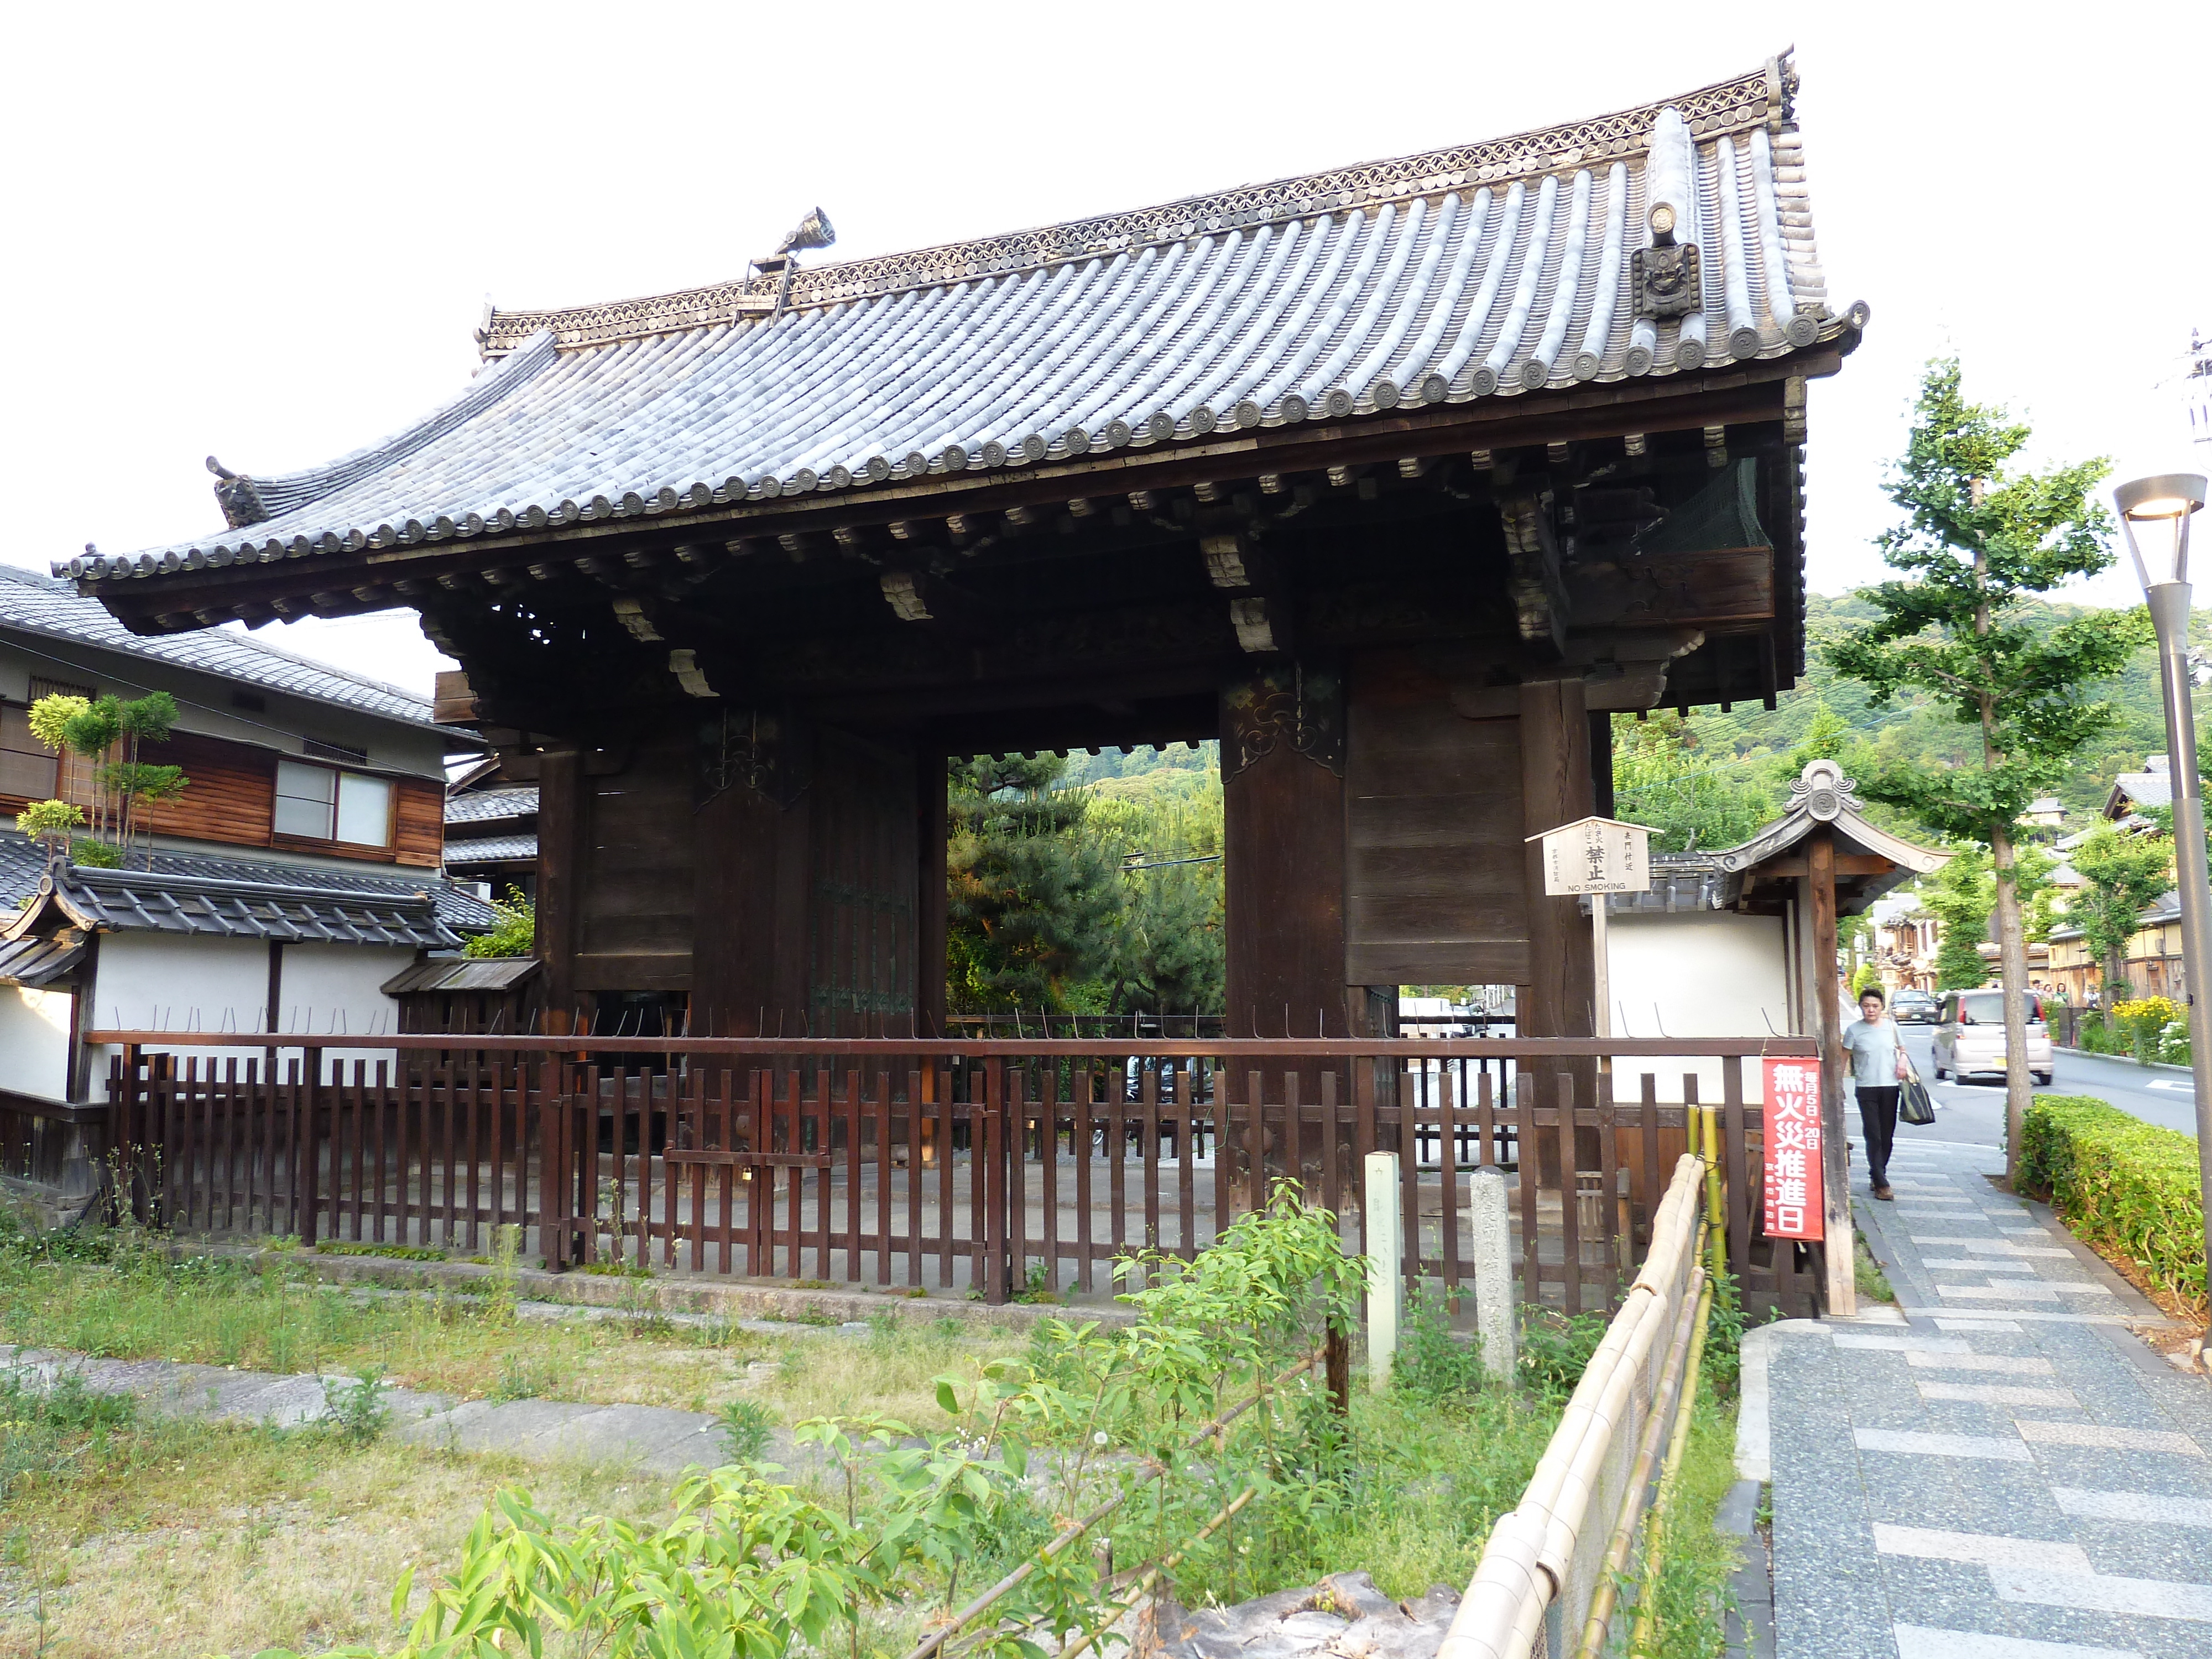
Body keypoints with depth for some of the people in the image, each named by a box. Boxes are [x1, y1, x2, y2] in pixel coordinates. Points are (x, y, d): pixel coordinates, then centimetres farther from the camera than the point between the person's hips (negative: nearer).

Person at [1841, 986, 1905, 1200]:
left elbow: (1901, 1049, 19)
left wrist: (1902, 1062, -2)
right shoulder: (1854, 1030, -2)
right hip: (1866, 1088, -3)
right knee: (1873, 1136, -7)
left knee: (1887, 1136, 10)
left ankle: (1876, 1174, 28)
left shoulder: (1891, 1026, 6)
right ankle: (1881, 1183, -6)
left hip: (1890, 1086, 3)